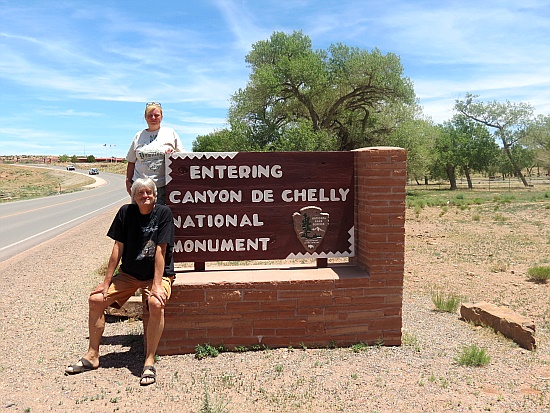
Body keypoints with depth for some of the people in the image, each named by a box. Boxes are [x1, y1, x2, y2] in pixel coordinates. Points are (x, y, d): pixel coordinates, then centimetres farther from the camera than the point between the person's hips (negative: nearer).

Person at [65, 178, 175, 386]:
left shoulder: (163, 212, -14)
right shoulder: (126, 212, -4)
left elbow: (160, 250, -19)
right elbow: (118, 247, -2)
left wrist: (157, 285, -24)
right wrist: (106, 282, -3)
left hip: (157, 274, -4)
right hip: (129, 273, 5)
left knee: (156, 303, -33)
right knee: (96, 299, -6)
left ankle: (150, 361, -18)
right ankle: (92, 356, 12)